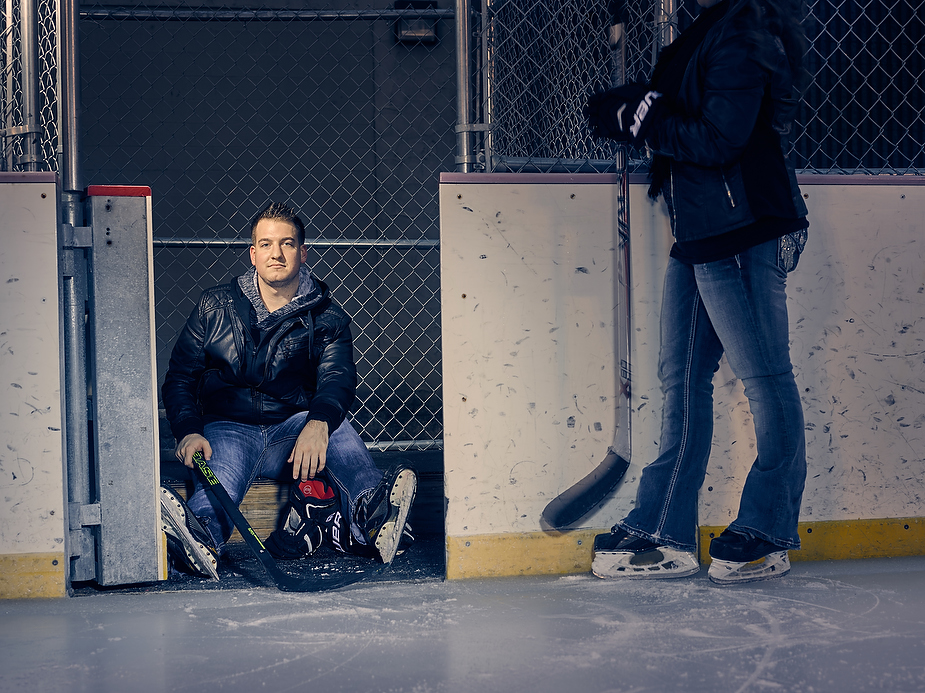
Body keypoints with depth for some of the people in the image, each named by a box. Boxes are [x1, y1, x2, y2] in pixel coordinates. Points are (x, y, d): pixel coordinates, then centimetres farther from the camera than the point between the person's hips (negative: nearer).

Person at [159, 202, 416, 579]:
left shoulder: (326, 319, 5)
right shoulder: (216, 307, 7)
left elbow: (338, 380, -13)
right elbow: (179, 377, 7)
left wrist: (317, 423, -38)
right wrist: (189, 433, -15)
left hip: (290, 433, 1)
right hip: (226, 430, -1)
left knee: (333, 424, -31)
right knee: (223, 468, -36)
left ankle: (372, 513, -59)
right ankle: (200, 538, -71)